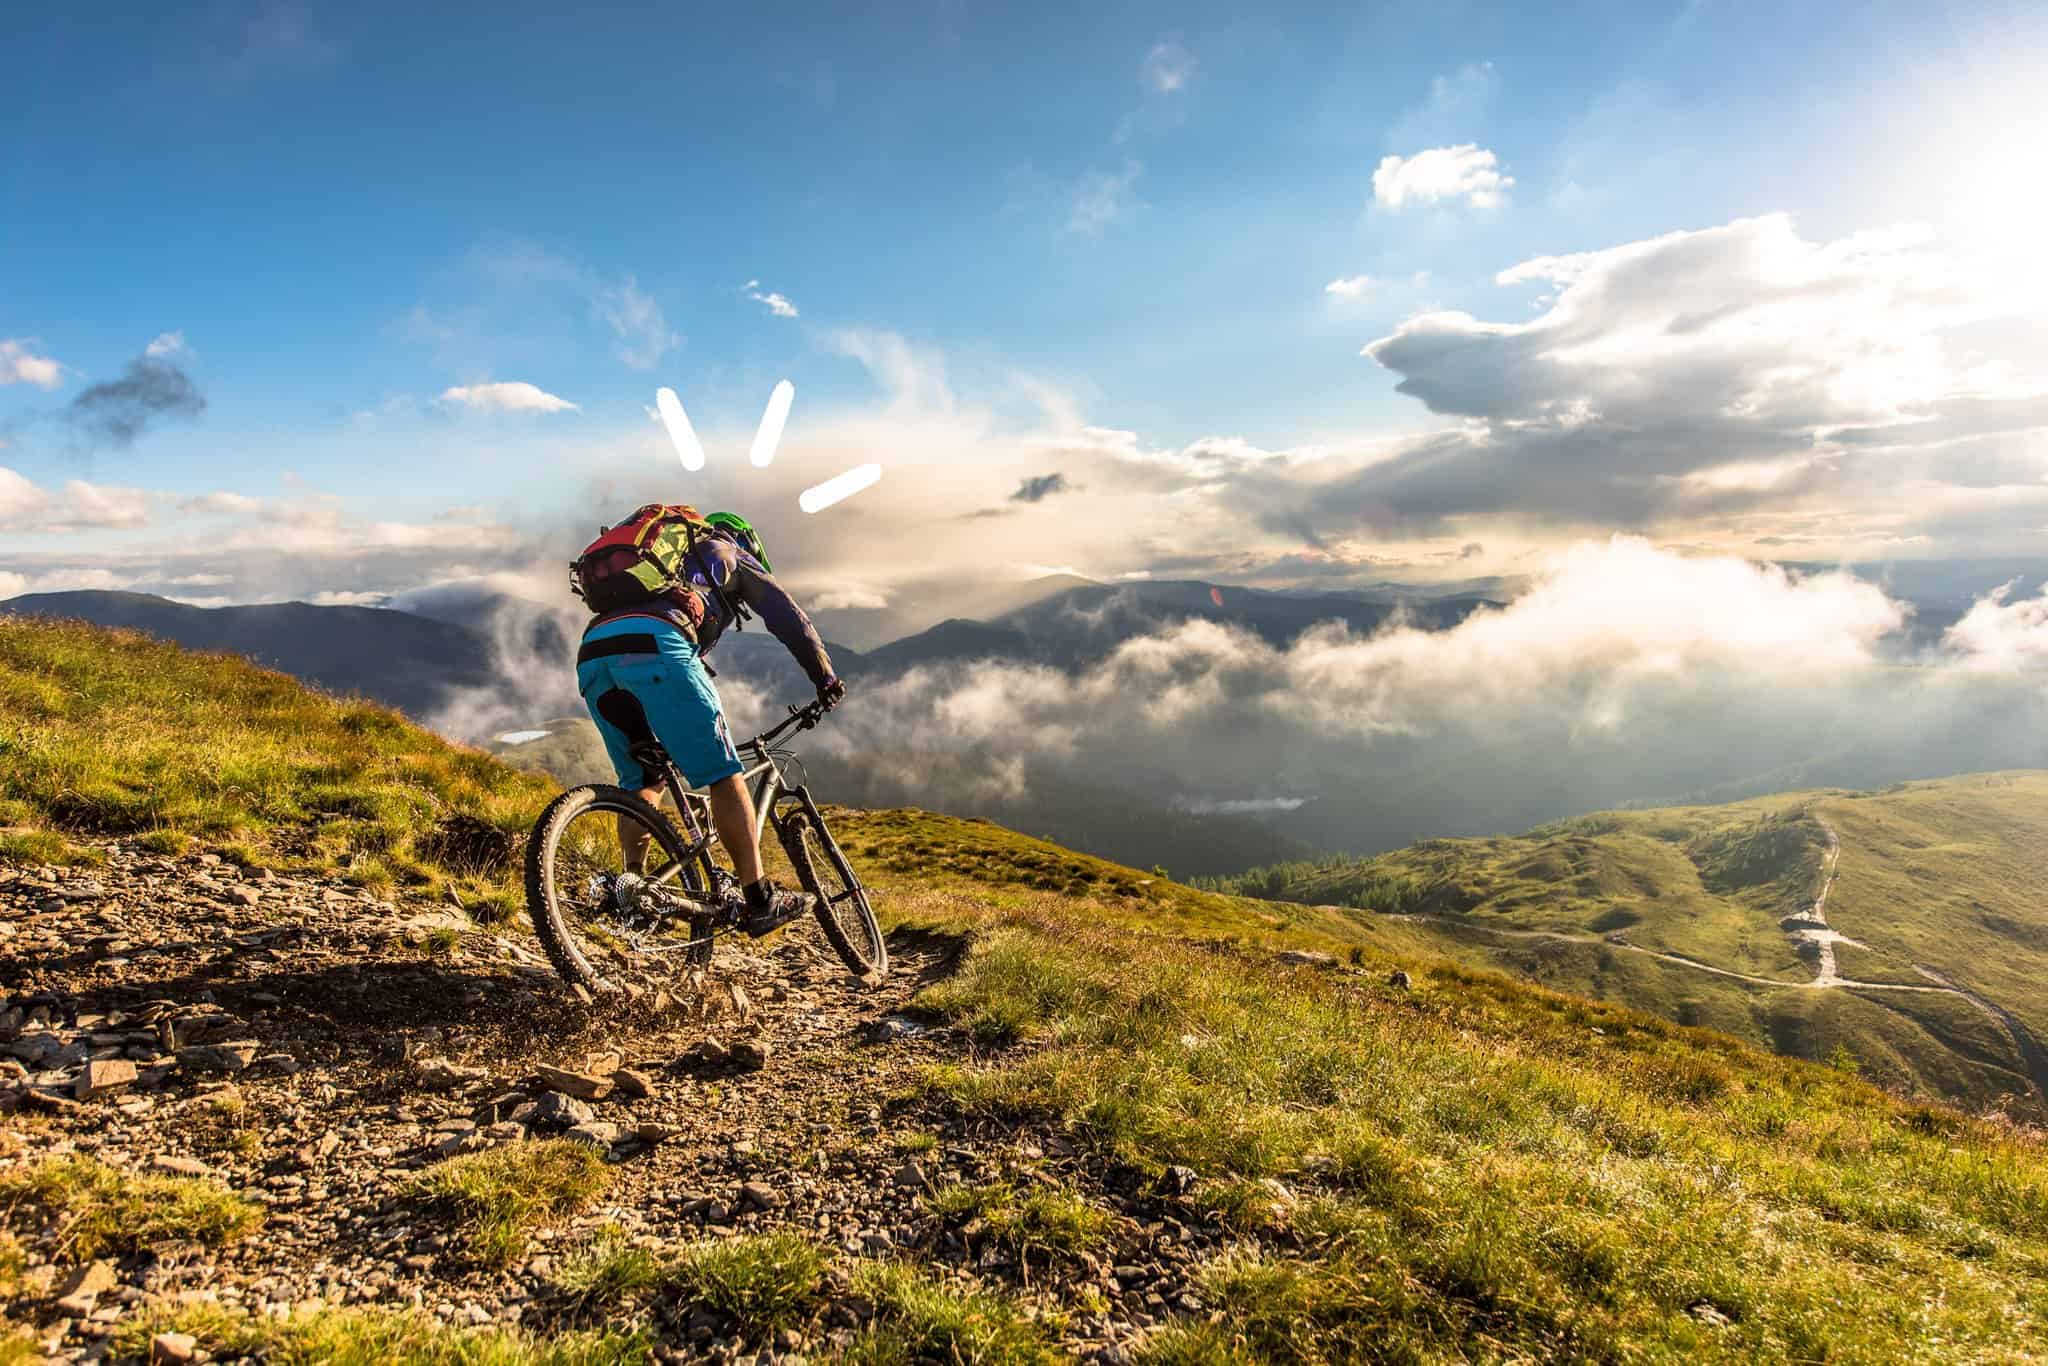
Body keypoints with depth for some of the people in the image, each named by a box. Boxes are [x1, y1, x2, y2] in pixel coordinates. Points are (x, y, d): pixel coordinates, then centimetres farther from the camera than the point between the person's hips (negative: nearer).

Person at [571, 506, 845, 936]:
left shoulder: (663, 556, 43)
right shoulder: (728, 553, 28)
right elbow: (789, 617, 21)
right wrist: (826, 679, 29)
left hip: (591, 653, 7)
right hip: (651, 643, -7)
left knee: (641, 783, 21)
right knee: (723, 775, -1)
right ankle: (759, 901, 0)